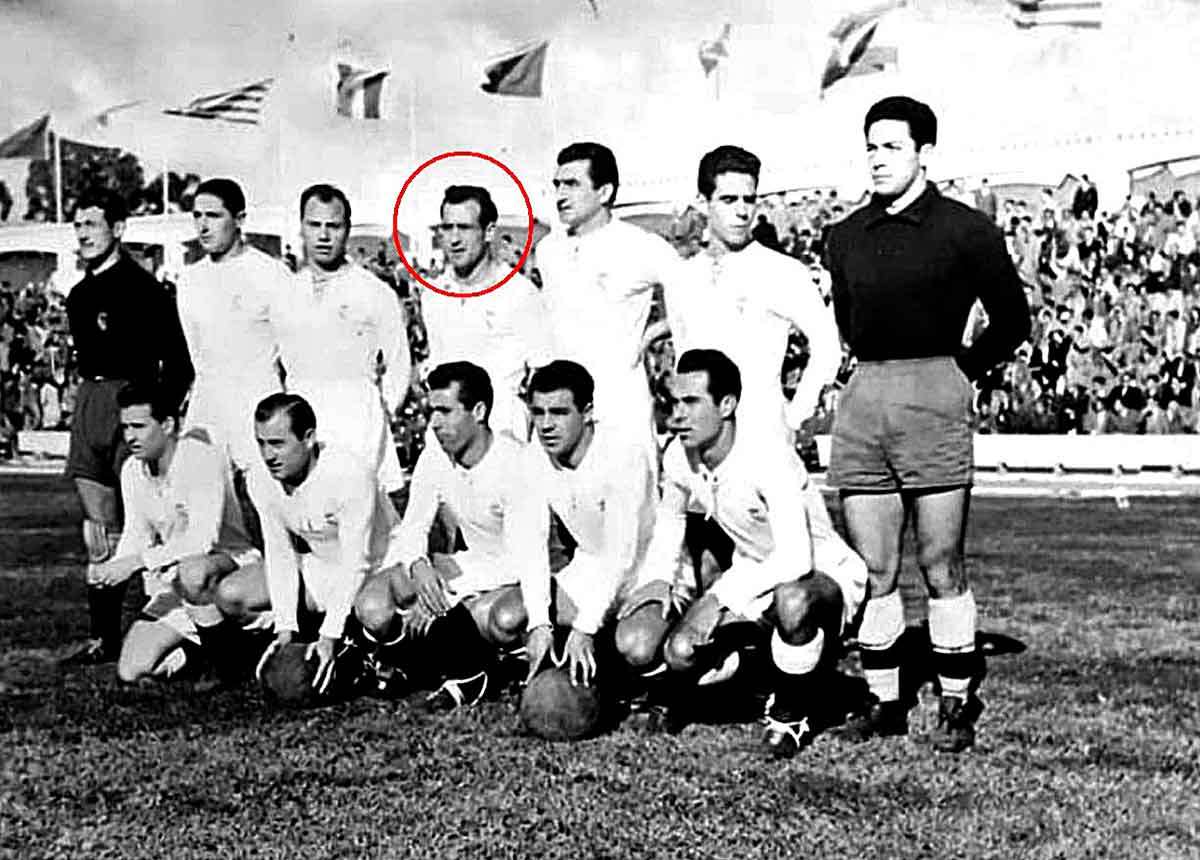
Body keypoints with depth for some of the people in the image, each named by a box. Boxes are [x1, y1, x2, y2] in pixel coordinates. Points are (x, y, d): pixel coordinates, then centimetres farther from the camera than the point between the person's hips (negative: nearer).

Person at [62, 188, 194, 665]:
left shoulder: (143, 287, -8)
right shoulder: (79, 295, 15)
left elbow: (176, 357, -10)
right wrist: (86, 405, 15)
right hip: (88, 405, 8)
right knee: (97, 532, 9)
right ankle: (102, 638, 15)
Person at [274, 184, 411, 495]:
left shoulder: (376, 294, 2)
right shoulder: (286, 292, 13)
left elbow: (398, 370, 5)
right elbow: (279, 364, 17)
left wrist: (377, 420, 0)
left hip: (357, 422, -3)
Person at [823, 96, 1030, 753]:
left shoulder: (965, 231, 1)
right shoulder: (846, 237, 14)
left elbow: (1012, 319, 8)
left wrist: (962, 370, 4)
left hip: (934, 397, -4)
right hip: (862, 401, 4)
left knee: (941, 569, -2)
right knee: (874, 570, 6)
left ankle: (957, 706, 8)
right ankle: (885, 702, 16)